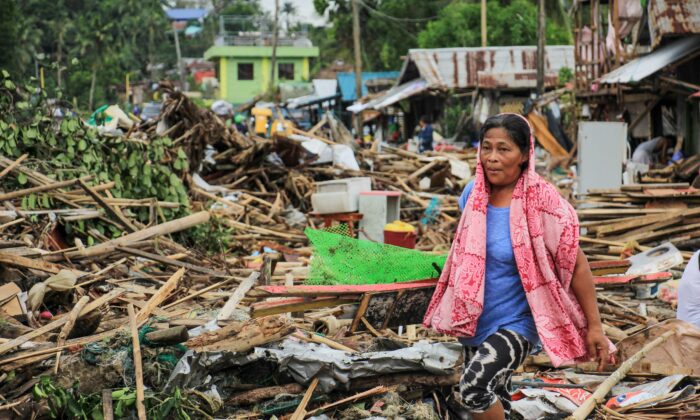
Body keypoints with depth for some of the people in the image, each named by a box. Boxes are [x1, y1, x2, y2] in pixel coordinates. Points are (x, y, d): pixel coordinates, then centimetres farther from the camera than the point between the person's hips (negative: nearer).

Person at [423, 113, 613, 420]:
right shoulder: (473, 194, -2)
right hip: (476, 321, 6)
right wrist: (455, 309, 21)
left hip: (516, 322, -6)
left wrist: (594, 327, -17)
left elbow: (576, 264, -15)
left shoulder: (541, 200, -19)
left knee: (474, 387, -25)